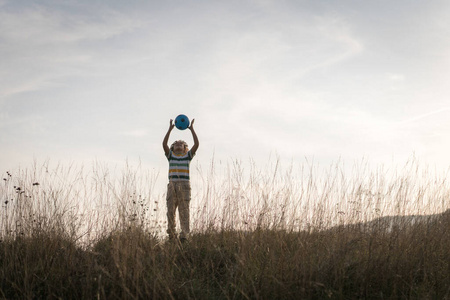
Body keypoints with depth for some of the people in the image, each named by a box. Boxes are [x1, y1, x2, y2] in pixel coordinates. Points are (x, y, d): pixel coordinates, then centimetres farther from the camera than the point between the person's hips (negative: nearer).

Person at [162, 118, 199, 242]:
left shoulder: (188, 155, 16)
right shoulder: (170, 155, 18)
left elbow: (196, 144, 3)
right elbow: (164, 144, 3)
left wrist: (192, 129, 4)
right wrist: (170, 129, 1)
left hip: (184, 185, -1)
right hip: (172, 185, 1)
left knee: (184, 211, -7)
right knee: (170, 211, -4)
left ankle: (184, 234, -11)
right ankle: (171, 234, 3)